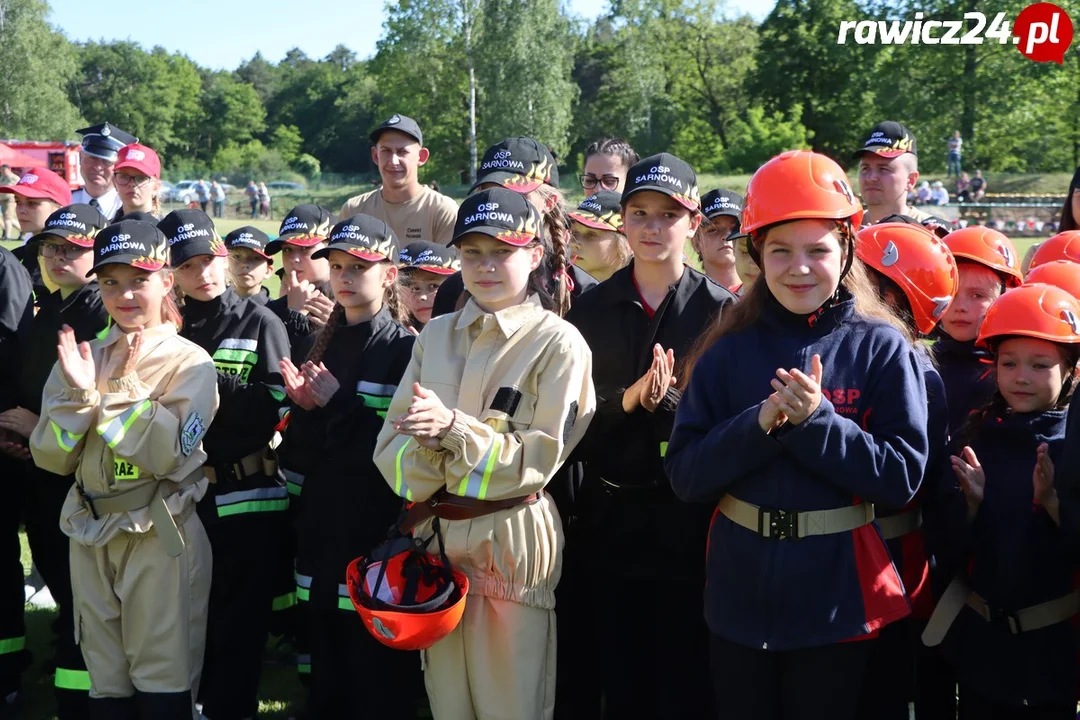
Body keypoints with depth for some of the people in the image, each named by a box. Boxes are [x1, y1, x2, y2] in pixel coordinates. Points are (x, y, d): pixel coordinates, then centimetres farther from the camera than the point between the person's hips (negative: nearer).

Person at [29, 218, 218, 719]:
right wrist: (79, 391, -15)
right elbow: (50, 458, 0)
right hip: (89, 534, 4)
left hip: (161, 537, -4)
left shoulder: (189, 362, -7)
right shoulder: (82, 355, 6)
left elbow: (165, 456, -18)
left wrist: (122, 386, -19)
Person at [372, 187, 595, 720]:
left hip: (512, 545, -4)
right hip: (435, 536, 5)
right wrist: (428, 445, -19)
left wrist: (452, 427, -22)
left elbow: (538, 460, -13)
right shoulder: (436, 335, 8)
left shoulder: (558, 343, -6)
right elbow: (391, 448, 2)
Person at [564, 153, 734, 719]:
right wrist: (627, 400, -17)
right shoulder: (592, 308, 4)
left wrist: (670, 401, -23)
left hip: (688, 521, -2)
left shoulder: (720, 310, -4)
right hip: (611, 520, 3)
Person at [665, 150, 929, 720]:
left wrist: (817, 421, -22)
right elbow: (684, 474, -5)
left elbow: (903, 475, -11)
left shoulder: (881, 348, -5)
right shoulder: (729, 351, 0)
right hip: (739, 596, 2)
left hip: (837, 601, -2)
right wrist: (758, 424, -20)